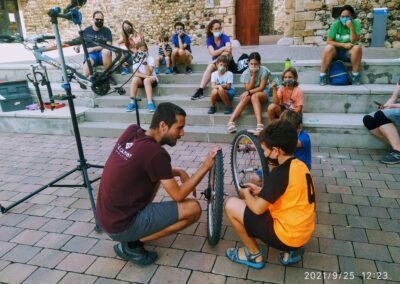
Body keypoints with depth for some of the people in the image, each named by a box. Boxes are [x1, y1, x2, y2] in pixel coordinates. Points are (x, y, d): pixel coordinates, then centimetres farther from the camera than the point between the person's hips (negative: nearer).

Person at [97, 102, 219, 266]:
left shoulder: (131, 131, -2)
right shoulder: (155, 153, -24)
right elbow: (178, 196, -13)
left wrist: (178, 172, 3)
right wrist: (206, 166, -8)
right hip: (121, 225, -8)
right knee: (193, 208, -9)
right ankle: (131, 244, -1)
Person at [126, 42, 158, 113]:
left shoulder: (150, 59, -8)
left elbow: (148, 73, -20)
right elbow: (136, 74, -11)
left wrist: (144, 62, -26)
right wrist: (146, 76, -25)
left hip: (152, 79, -2)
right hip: (141, 79, 3)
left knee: (146, 80, -36)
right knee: (135, 79, -30)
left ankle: (150, 102, -44)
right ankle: (132, 102, -30)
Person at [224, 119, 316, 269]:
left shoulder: (280, 173, -23)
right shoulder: (300, 166, 3)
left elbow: (257, 208, -18)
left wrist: (247, 194, 2)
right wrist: (260, 191, 14)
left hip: (286, 235, -9)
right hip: (302, 233, 9)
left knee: (231, 205, -6)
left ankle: (254, 254, 10)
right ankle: (291, 250, 18)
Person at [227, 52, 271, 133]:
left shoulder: (264, 70, -11)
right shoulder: (246, 73, -4)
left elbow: (261, 87, -15)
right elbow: (248, 88, -11)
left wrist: (249, 92, -25)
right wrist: (253, 75, -18)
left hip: (262, 93, -2)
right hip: (251, 93, 2)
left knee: (254, 96, -37)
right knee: (246, 98, -33)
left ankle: (260, 125, -50)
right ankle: (231, 121, -43)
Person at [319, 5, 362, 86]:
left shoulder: (356, 23, -8)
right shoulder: (336, 24, -10)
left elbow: (354, 41, -17)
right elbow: (328, 41, -14)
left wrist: (351, 27, -26)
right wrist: (343, 44, -22)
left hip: (348, 53, 1)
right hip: (335, 52, -1)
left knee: (357, 48, -29)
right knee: (328, 48, -32)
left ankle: (355, 76, -19)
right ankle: (322, 76, -25)